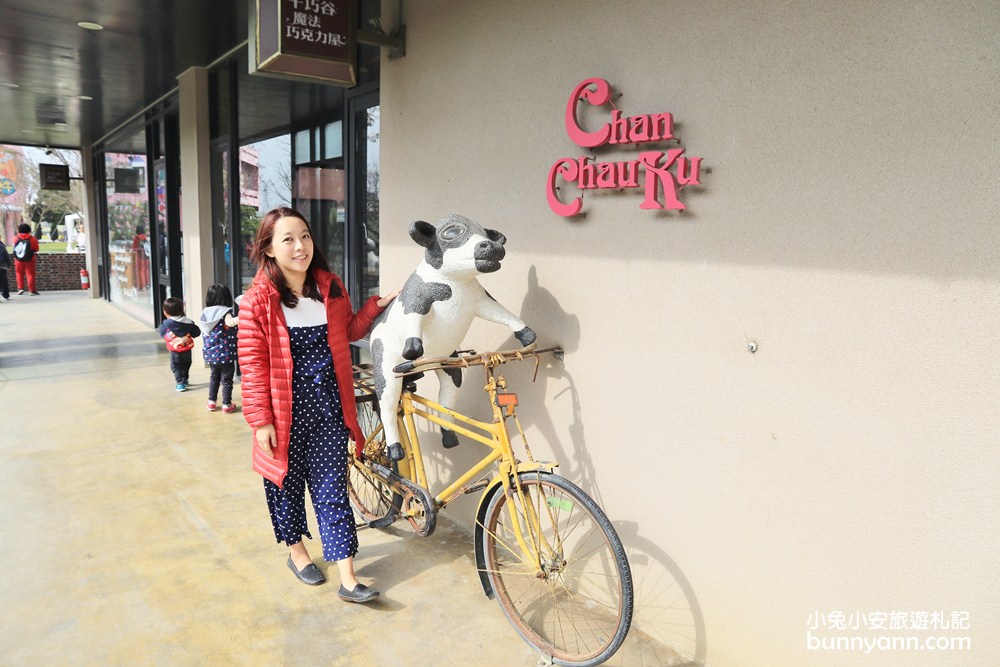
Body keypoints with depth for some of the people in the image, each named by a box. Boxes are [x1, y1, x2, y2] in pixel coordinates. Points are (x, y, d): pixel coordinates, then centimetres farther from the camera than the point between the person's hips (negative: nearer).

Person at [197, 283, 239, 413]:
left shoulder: (206, 313, 4)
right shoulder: (225, 313, -15)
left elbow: (204, 334, 14)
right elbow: (229, 323, -38)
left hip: (210, 354, 6)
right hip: (225, 354, -6)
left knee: (214, 376, 23)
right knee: (226, 379, 6)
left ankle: (211, 402, 29)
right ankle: (227, 404, 13)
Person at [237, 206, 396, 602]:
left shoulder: (331, 288, 3)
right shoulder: (258, 300, -11)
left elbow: (349, 330, 18)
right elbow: (252, 365, -11)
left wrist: (377, 306, 3)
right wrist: (261, 420, -12)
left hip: (329, 410, 3)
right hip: (286, 413, -2)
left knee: (332, 491, 6)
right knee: (287, 484, 16)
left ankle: (347, 579, 11)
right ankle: (296, 550, 42)